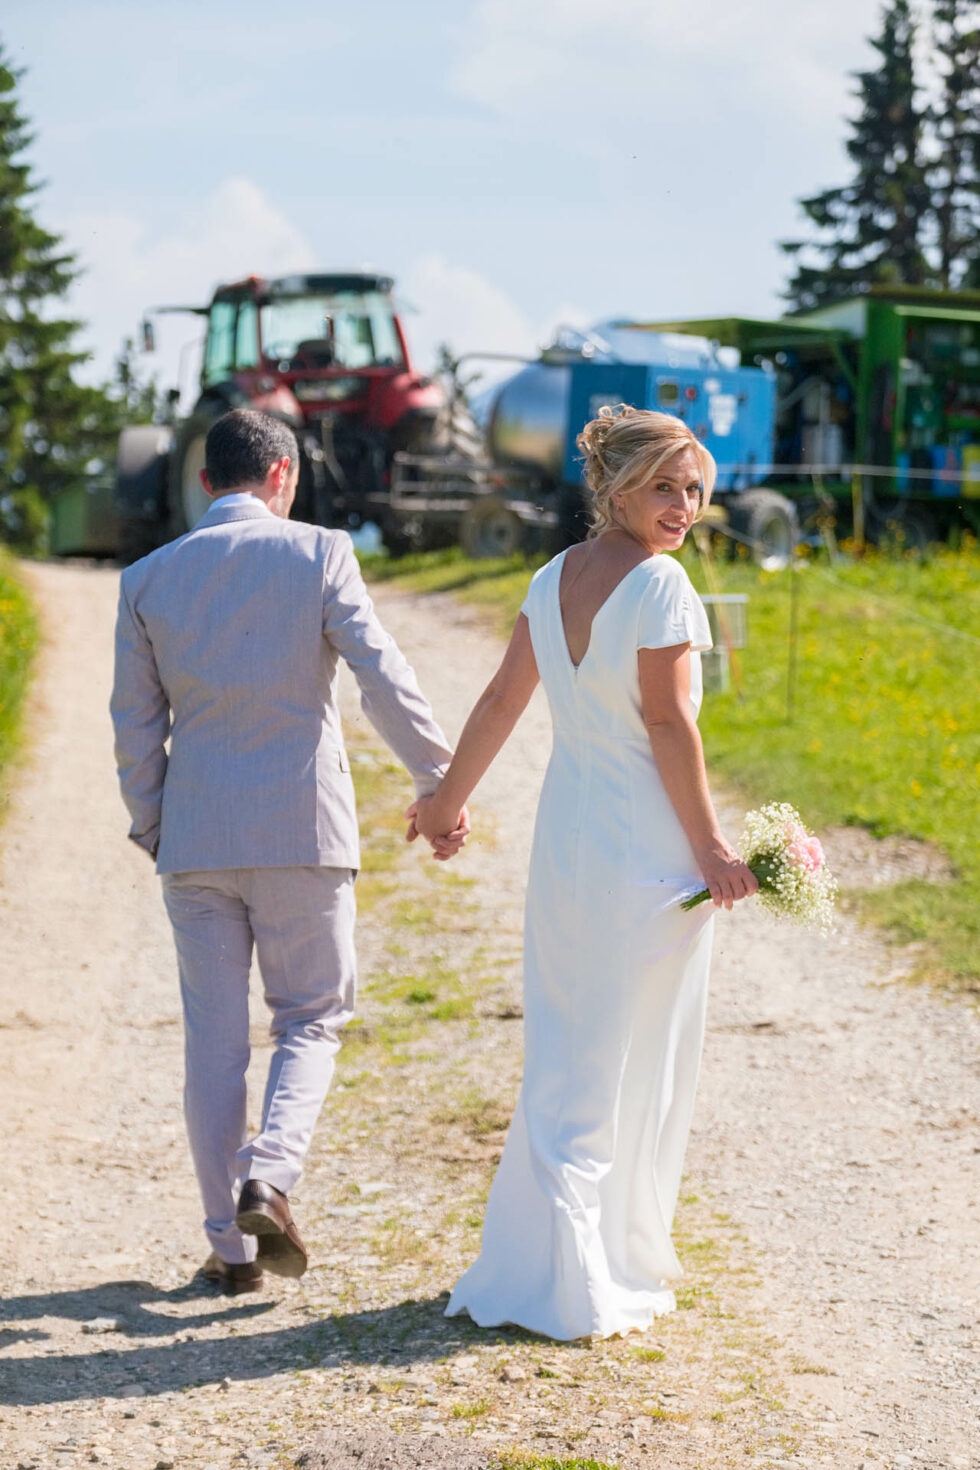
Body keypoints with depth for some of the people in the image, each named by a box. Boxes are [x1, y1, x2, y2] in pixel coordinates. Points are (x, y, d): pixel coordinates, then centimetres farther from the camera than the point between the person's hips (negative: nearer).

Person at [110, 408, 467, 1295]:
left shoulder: (147, 580, 5)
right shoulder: (318, 554, -4)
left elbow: (136, 725, 7)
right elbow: (384, 681, -9)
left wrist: (151, 829, 18)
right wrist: (441, 784, -1)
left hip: (195, 837, 2)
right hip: (302, 828, -2)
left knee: (214, 1039, 8)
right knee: (313, 1018, 11)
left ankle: (229, 1243, 10)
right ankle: (268, 1178, -12)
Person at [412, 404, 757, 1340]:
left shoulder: (553, 579, 6)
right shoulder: (659, 584, -15)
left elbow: (501, 700, 11)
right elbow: (667, 724, -17)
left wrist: (448, 800, 23)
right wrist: (712, 849, -12)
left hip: (564, 841, 7)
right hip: (648, 849, -7)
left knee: (563, 1060, 15)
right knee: (636, 1065, 5)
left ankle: (543, 1264, 19)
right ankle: (613, 1271, 11)